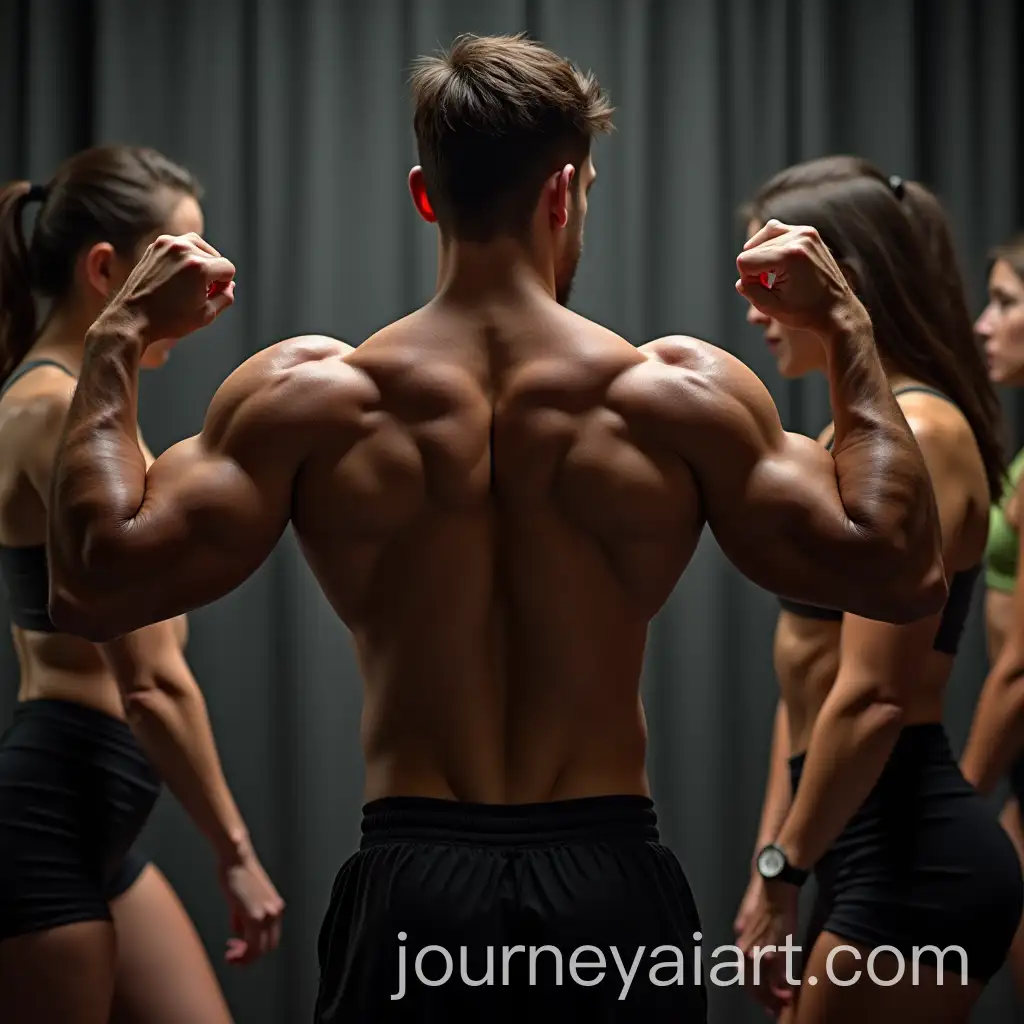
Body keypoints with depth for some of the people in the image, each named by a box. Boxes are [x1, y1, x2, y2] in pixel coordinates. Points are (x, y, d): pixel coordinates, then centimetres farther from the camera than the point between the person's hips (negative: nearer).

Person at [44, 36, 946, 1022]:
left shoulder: (306, 396, -6)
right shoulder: (682, 393, -6)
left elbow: (93, 583, -6)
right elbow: (902, 575, -2)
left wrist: (116, 343, 5)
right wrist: (849, 333, 7)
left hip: (409, 894, 0)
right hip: (612, 888, 0)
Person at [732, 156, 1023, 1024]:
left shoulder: (913, 434, -15)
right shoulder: (847, 436, 14)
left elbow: (871, 699, -20)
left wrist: (782, 869, -12)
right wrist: (772, 861, 15)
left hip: (915, 856, -9)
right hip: (878, 851, 9)